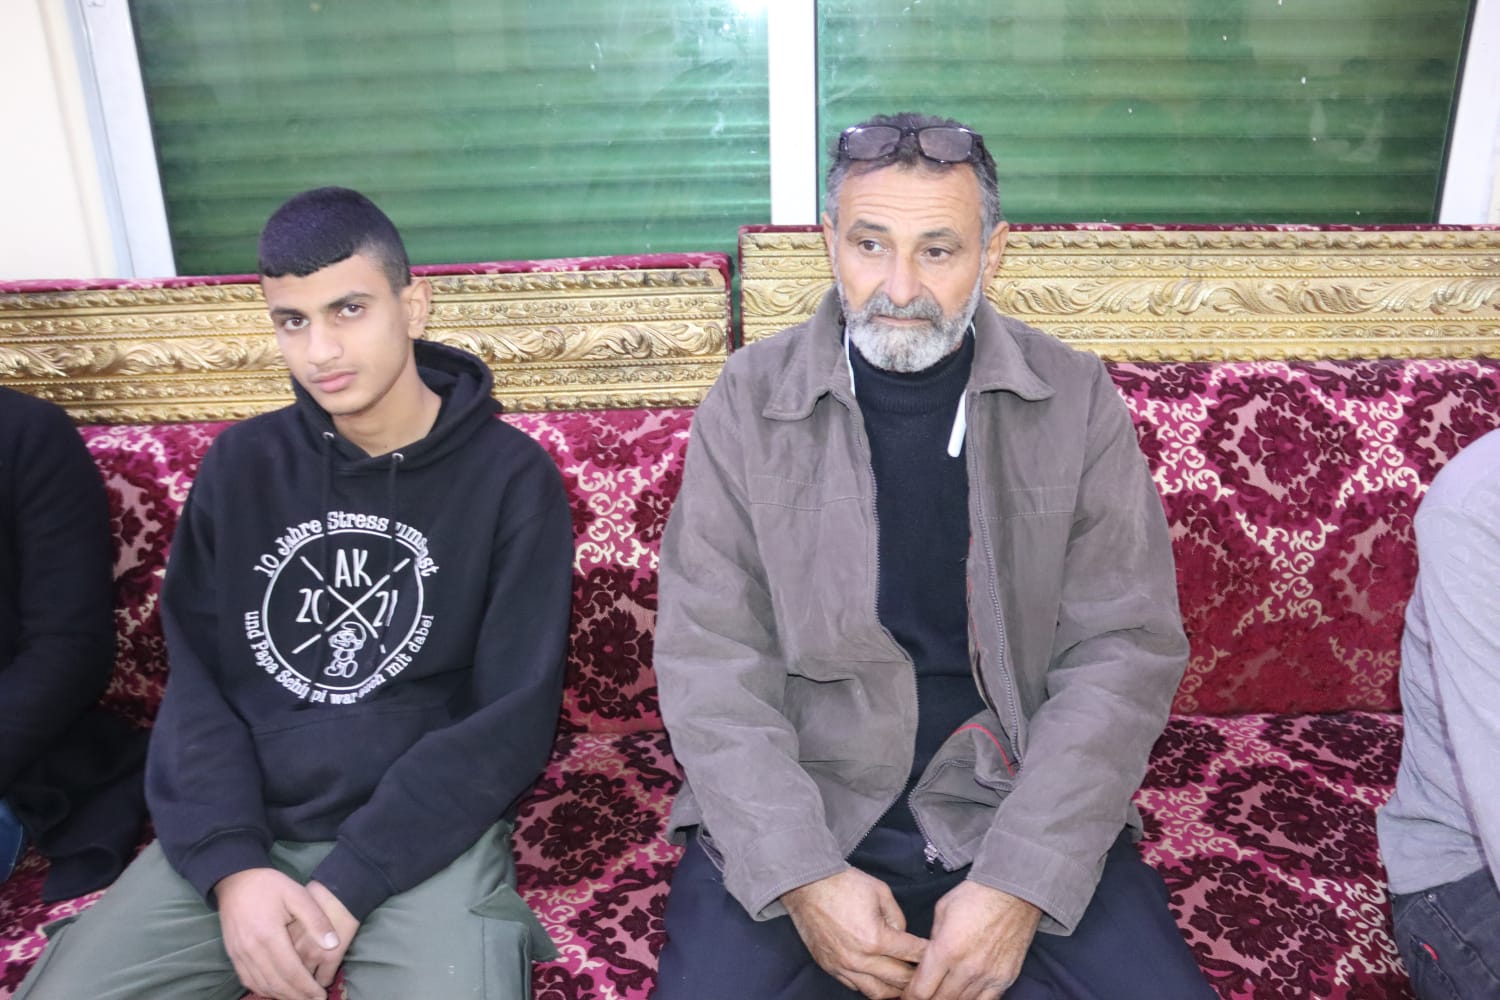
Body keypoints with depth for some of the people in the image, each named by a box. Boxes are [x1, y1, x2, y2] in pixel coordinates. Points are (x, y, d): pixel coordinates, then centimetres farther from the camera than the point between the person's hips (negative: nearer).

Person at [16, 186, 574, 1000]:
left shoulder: (512, 477, -6)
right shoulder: (239, 465, 6)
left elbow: (511, 720, -9)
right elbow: (195, 679, 4)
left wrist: (346, 887, -15)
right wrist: (232, 864, -12)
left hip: (423, 837, -3)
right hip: (235, 832, 3)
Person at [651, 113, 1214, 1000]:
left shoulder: (1076, 399, -2)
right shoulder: (750, 400, -3)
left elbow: (1126, 645, -5)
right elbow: (711, 659, -6)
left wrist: (1019, 881, -15)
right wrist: (803, 876, -17)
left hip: (1018, 801, 1)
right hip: (798, 808, 0)